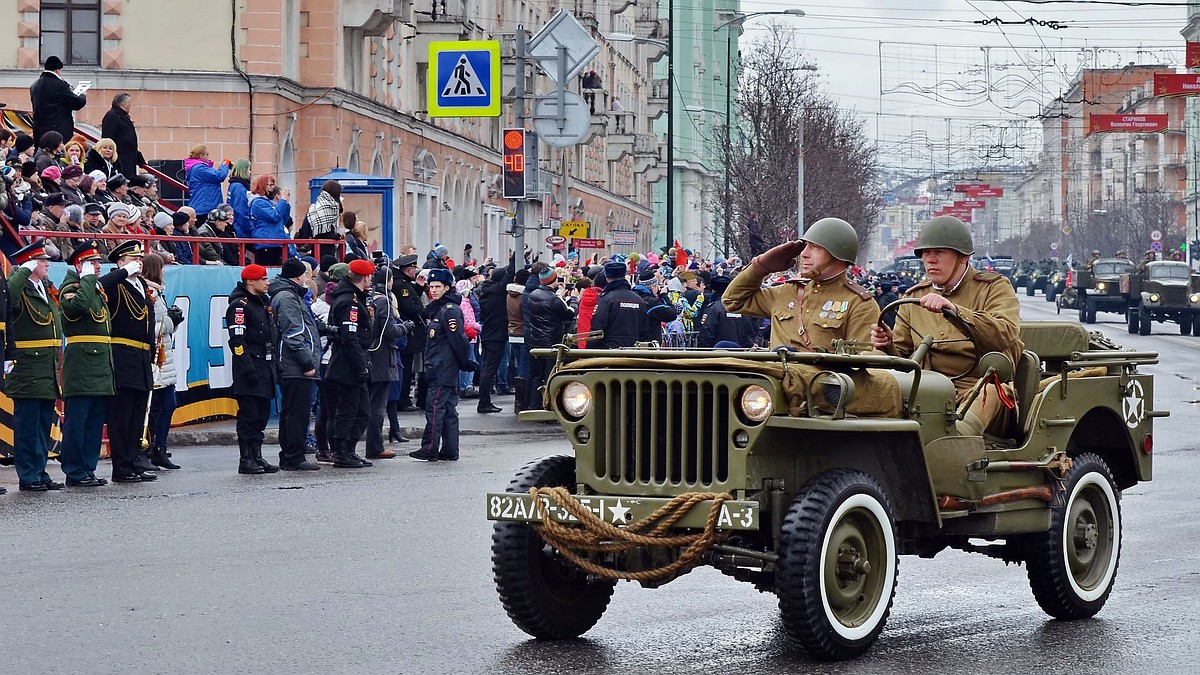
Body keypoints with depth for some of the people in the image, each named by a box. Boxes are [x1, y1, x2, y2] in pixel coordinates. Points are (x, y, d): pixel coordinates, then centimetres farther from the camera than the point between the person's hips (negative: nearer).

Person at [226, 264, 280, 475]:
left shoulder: (262, 303, 19)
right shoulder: (239, 305, -10)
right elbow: (237, 341, -17)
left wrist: (273, 365, 19)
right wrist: (247, 368, -23)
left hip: (265, 368, 9)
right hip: (251, 368, -9)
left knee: (262, 415, 10)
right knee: (249, 415, -7)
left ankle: (257, 456, 14)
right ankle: (246, 459, -5)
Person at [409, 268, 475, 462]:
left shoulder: (450, 310, -14)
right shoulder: (438, 309, 17)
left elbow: (458, 339, -17)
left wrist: (466, 363, -13)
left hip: (443, 369, -10)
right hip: (441, 369, 10)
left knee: (435, 406, -9)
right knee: (449, 409, 10)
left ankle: (430, 449, -8)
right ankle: (450, 451, 13)